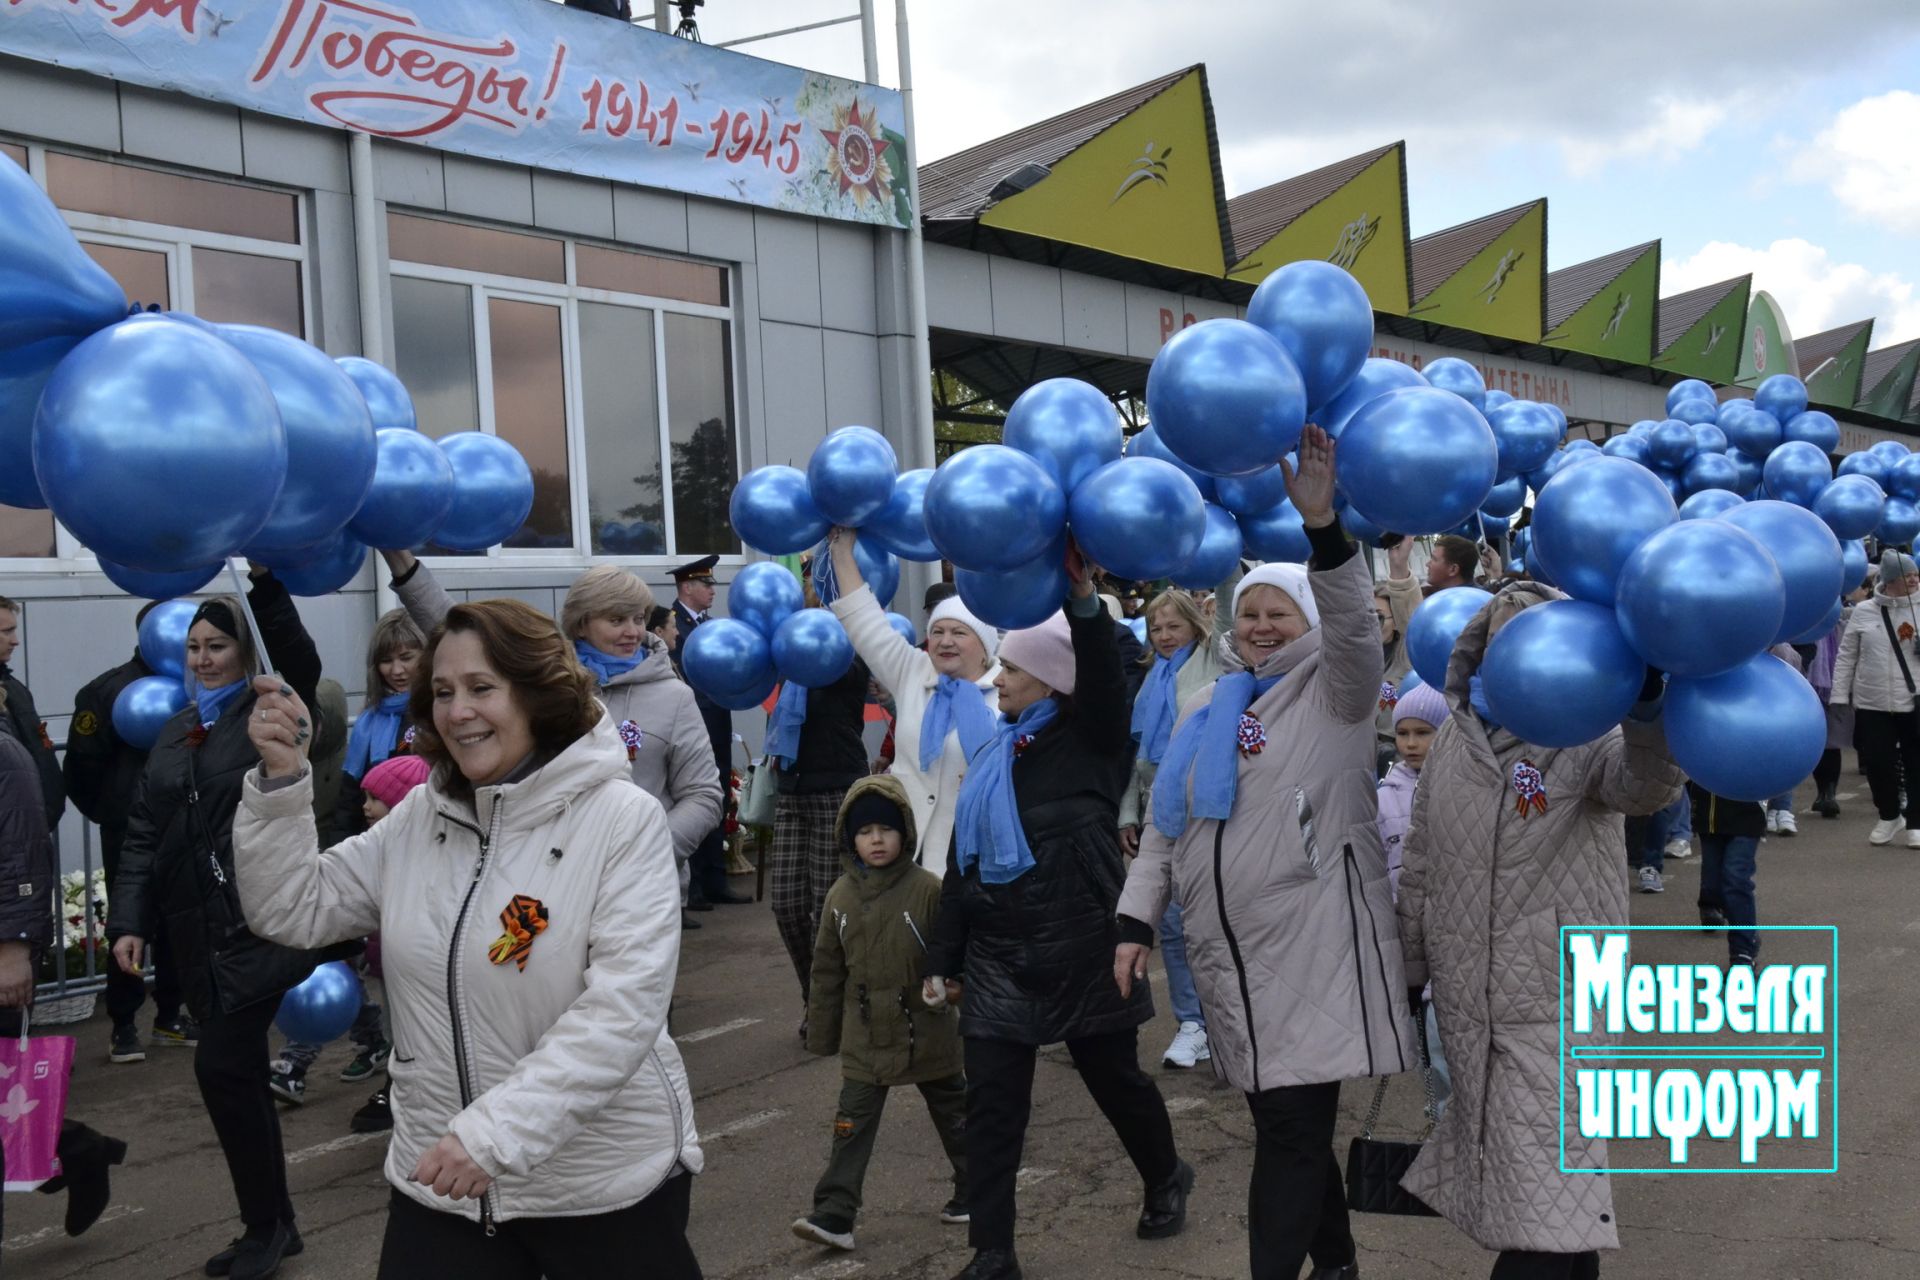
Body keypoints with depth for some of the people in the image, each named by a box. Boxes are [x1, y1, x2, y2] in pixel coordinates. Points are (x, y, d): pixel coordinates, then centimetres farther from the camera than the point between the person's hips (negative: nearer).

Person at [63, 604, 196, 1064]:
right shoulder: (111, 690, -9)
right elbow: (81, 767, -7)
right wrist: (109, 813, 1)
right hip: (129, 833, -3)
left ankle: (169, 1016, 24)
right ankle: (123, 1025, 15)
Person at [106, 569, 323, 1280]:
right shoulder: (175, 733, 14)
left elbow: (302, 663, -24)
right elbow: (144, 834, 13)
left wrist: (265, 581, -35)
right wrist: (129, 920, 3)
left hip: (263, 920, -6)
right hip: (199, 931, 6)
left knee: (221, 1066, -10)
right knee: (239, 1071, 10)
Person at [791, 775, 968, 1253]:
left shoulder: (927, 888, -14)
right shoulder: (841, 895, 0)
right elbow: (827, 969, 6)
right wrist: (821, 1032, 9)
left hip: (927, 1035, -3)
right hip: (865, 1039, 3)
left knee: (953, 1116, 15)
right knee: (852, 1127, -1)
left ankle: (973, 1192, 34)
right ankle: (835, 1215, 1)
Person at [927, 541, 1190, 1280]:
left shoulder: (1090, 741, -4)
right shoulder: (995, 755, 11)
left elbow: (1104, 675, -26)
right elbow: (962, 862, 13)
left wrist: (1080, 594, -42)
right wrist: (944, 956, 11)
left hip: (1080, 948, -5)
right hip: (998, 955, 5)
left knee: (1115, 1079, 13)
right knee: (991, 1104, 1)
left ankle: (1166, 1181, 40)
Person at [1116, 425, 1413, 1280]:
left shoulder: (1333, 692, 0)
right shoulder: (1208, 710, 15)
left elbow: (1355, 625, -21)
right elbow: (1164, 826, 16)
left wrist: (1323, 529, -36)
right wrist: (1136, 922, 8)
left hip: (1314, 948, -6)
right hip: (1230, 954, 6)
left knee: (1292, 1130, -7)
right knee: (1285, 1124, 14)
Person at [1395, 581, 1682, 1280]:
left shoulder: (1588, 737, -8)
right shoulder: (1451, 740, 8)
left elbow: (1646, 786, -32)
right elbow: (1420, 868, 15)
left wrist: (1647, 713, -53)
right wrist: (1405, 970, 16)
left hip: (1557, 999, -5)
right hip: (1464, 1000, 5)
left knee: (1544, 1203, -6)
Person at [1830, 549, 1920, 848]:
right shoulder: (1862, 612, 2)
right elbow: (1846, 657, 5)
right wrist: (1839, 695, 1)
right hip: (1872, 704, 0)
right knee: (1877, 763, 6)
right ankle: (1888, 816, 28)